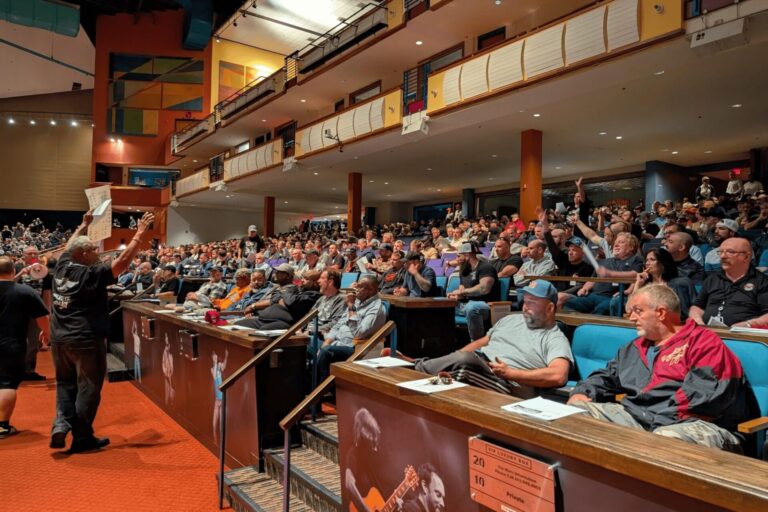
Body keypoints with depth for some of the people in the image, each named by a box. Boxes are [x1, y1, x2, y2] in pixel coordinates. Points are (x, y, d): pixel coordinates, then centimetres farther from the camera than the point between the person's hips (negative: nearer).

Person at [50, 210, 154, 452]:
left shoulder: (62, 267, 2)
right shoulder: (91, 275, -16)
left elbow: (70, 246, 20)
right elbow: (123, 261, -21)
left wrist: (84, 224, 32)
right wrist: (140, 234, -18)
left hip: (60, 339, 7)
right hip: (85, 340, -7)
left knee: (65, 384, 20)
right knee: (88, 388, 5)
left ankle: (61, 422, 4)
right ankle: (82, 437, 11)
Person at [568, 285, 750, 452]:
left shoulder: (703, 341, 4)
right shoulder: (634, 348, 27)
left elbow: (705, 391, -12)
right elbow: (606, 377, 33)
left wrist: (660, 415, -18)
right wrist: (581, 393, 11)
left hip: (689, 424, -6)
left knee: (667, 439, -43)